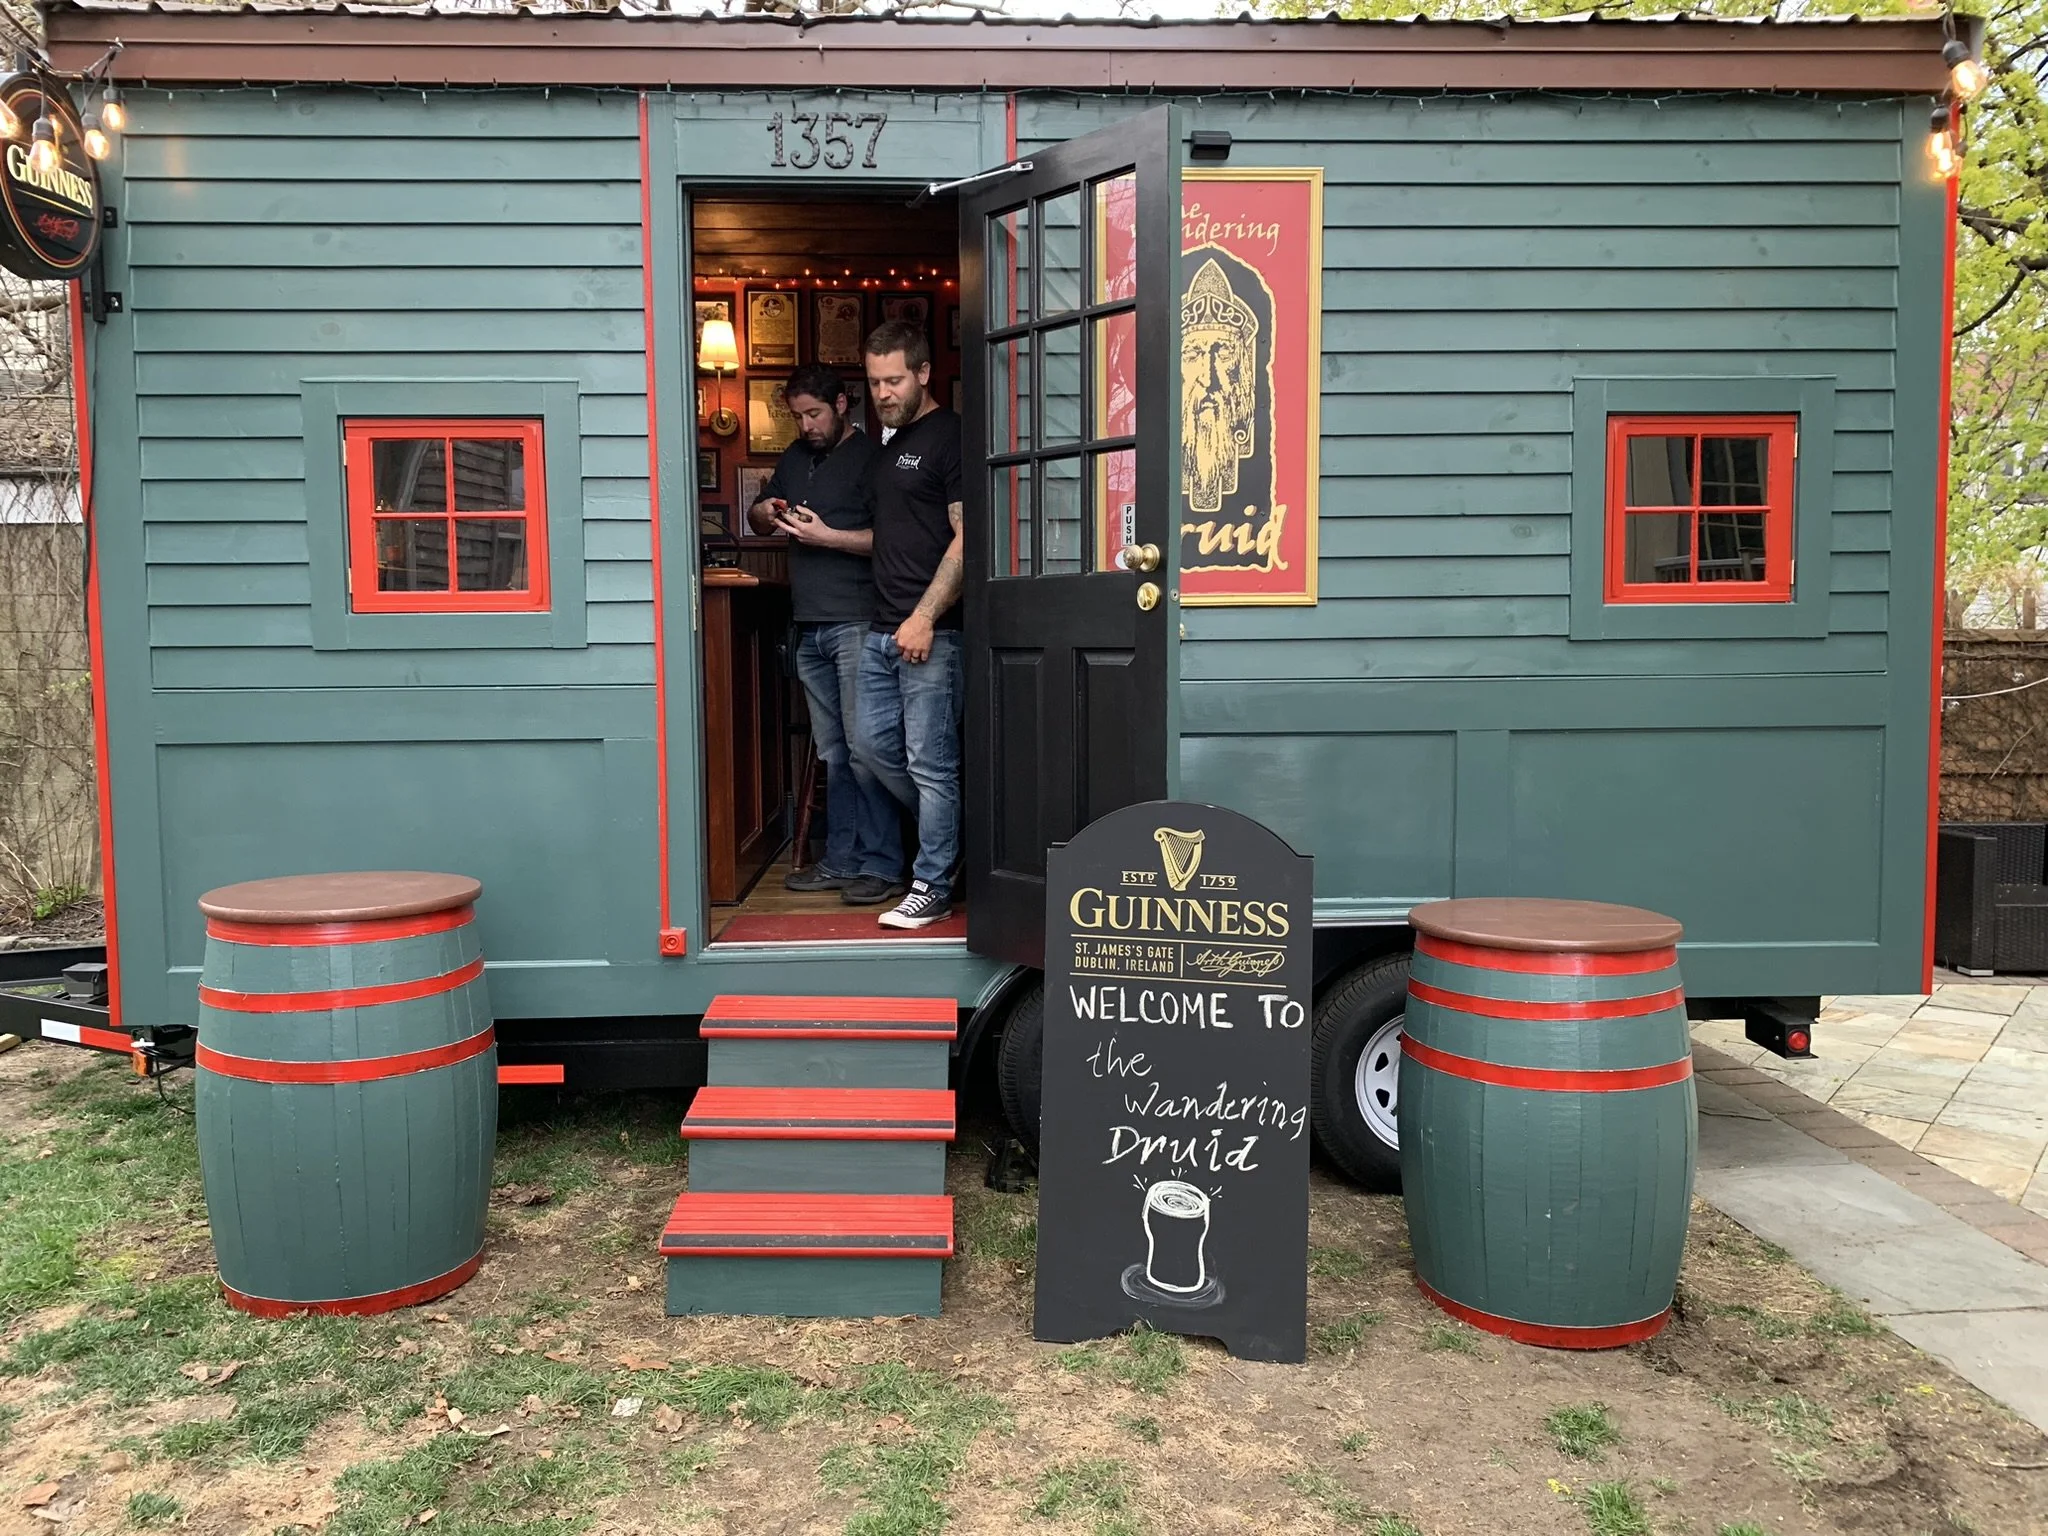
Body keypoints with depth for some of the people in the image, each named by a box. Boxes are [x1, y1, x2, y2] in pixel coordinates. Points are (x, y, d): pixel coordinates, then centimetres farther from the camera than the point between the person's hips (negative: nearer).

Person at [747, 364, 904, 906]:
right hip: (810, 627, 7)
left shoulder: (869, 456, -3)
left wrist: (826, 536, -14)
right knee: (833, 754, 10)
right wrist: (765, 512, 7)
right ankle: (841, 861, 14)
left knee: (864, 750, -8)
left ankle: (882, 866, -3)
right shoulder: (796, 458, 21)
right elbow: (757, 516, 30)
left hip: (856, 623, -7)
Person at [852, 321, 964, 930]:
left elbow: (965, 538, -15)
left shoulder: (949, 438, -8)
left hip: (931, 633, -9)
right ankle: (946, 832, 31)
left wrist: (925, 618, -19)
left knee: (929, 762, -3)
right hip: (884, 628, 9)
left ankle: (932, 888, 7)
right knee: (871, 744, 13)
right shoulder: (891, 446, 20)